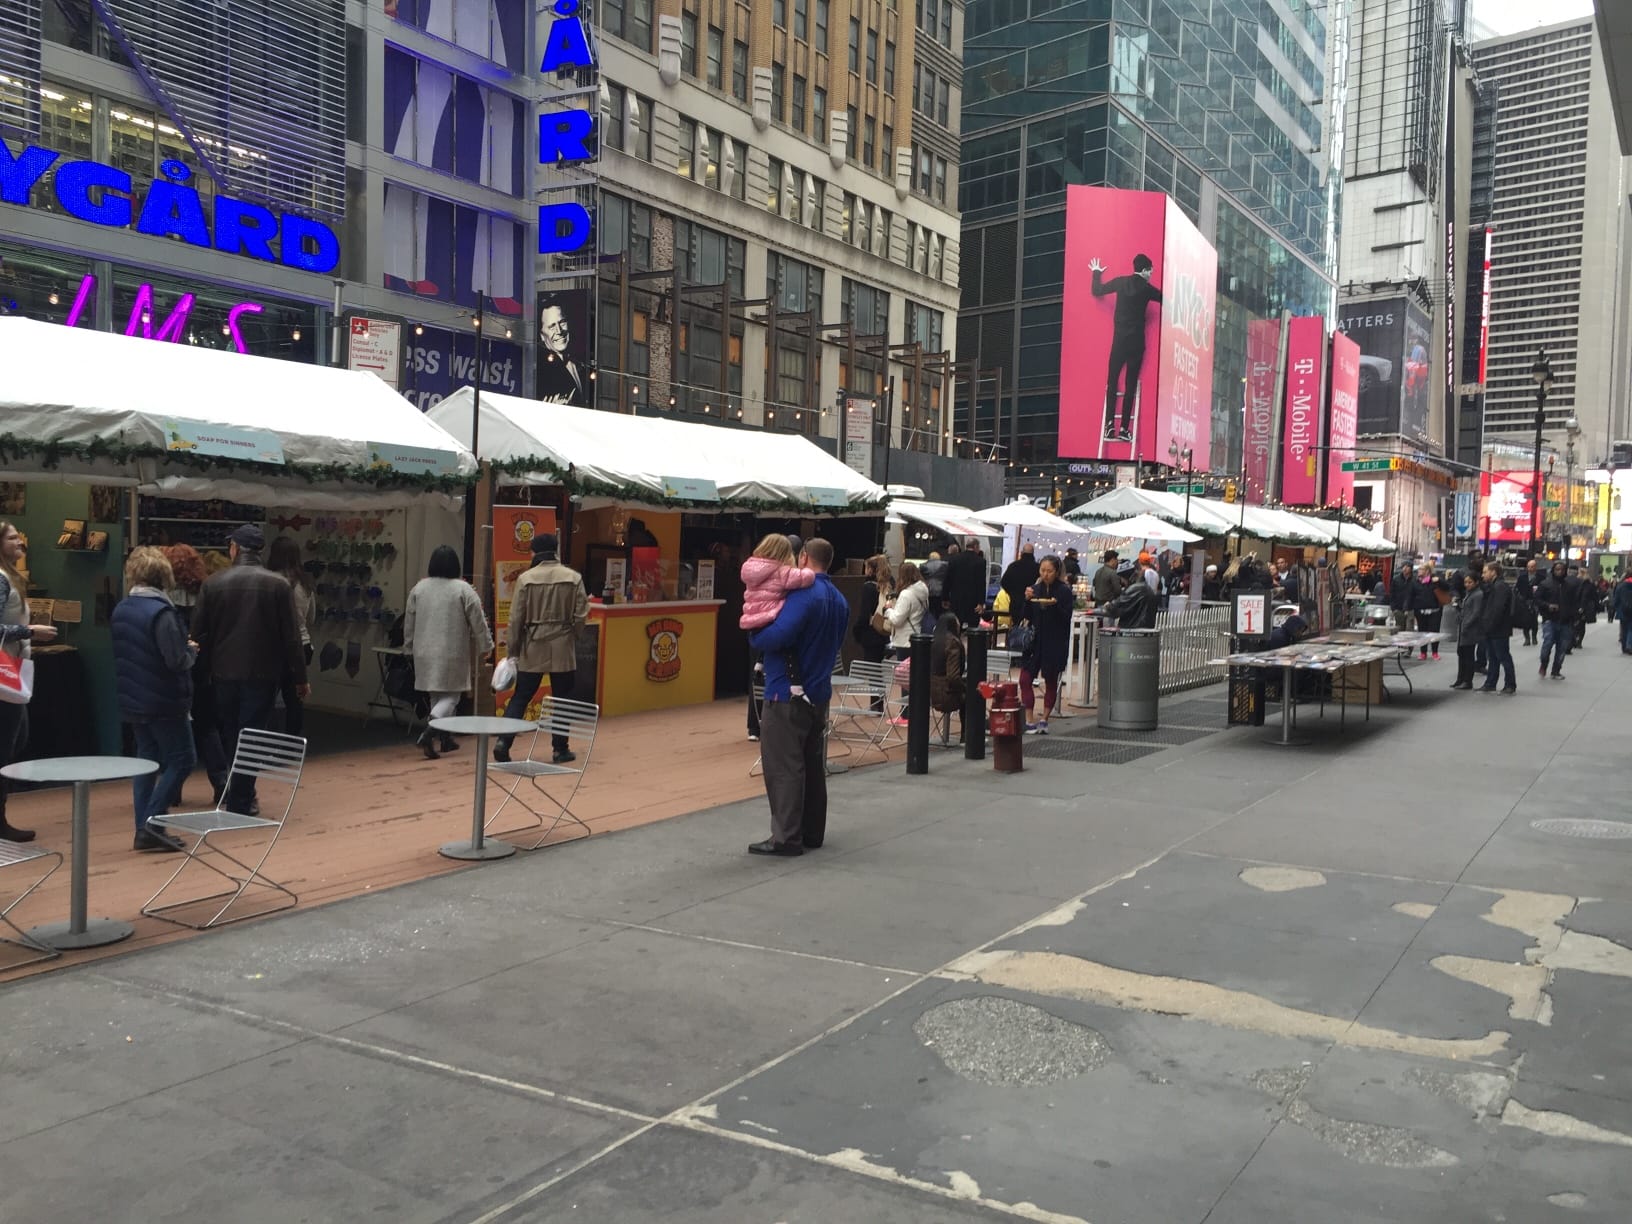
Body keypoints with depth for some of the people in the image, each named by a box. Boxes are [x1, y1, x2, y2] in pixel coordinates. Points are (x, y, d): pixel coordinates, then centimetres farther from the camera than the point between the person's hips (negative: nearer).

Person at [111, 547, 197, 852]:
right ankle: (151, 824, -6)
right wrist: (192, 650, -1)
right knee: (182, 759, 0)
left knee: (147, 759, 14)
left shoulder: (120, 611, 6)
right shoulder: (161, 612, -19)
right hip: (163, 701, -8)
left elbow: (121, 655, 16)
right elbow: (177, 661, -22)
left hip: (131, 699, 8)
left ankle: (145, 829, 15)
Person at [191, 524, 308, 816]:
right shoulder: (278, 585, -6)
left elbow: (199, 633, -1)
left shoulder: (212, 583, -2)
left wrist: (209, 666, 12)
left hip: (224, 673, 2)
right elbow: (291, 636, -6)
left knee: (231, 738, 17)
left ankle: (240, 797, 27)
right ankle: (240, 804, 4)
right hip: (262, 674, -2)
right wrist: (300, 679, 1)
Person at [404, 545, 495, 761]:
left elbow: (409, 622, 10)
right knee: (450, 696, 2)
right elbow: (478, 622, -7)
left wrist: (410, 646, 23)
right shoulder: (464, 589, -10)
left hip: (425, 654, 4)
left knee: (436, 696, 16)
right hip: (452, 654, -4)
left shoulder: (418, 588, 2)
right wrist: (485, 647, 6)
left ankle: (445, 737, 23)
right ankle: (429, 731, -19)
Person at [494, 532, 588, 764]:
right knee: (562, 699, 10)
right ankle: (560, 749, 13)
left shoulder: (526, 579, -5)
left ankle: (503, 741, -2)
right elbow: (581, 615, -4)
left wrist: (512, 649, 7)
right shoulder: (573, 577, -4)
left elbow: (516, 618, -3)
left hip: (532, 648, 0)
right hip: (563, 648, 0)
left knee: (520, 698, 9)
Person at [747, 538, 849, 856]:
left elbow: (779, 635, -28)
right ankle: (812, 832, 23)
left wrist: (754, 637, -10)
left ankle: (786, 838, 0)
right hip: (819, 693, 9)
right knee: (813, 766, 15)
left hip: (787, 695, -9)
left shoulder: (805, 593, -18)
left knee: (784, 767, -3)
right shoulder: (839, 600, 12)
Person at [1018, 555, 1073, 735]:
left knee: (1051, 682, 8)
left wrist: (1055, 605, -26)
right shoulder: (1036, 589, 6)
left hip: (1055, 644, -4)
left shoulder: (1064, 591, -6)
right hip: (1035, 640, 4)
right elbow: (1028, 616, 7)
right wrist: (1028, 600, -9)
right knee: (1025, 679, -6)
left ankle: (1044, 720, 19)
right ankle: (1029, 721, -2)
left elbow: (1066, 618, -11)